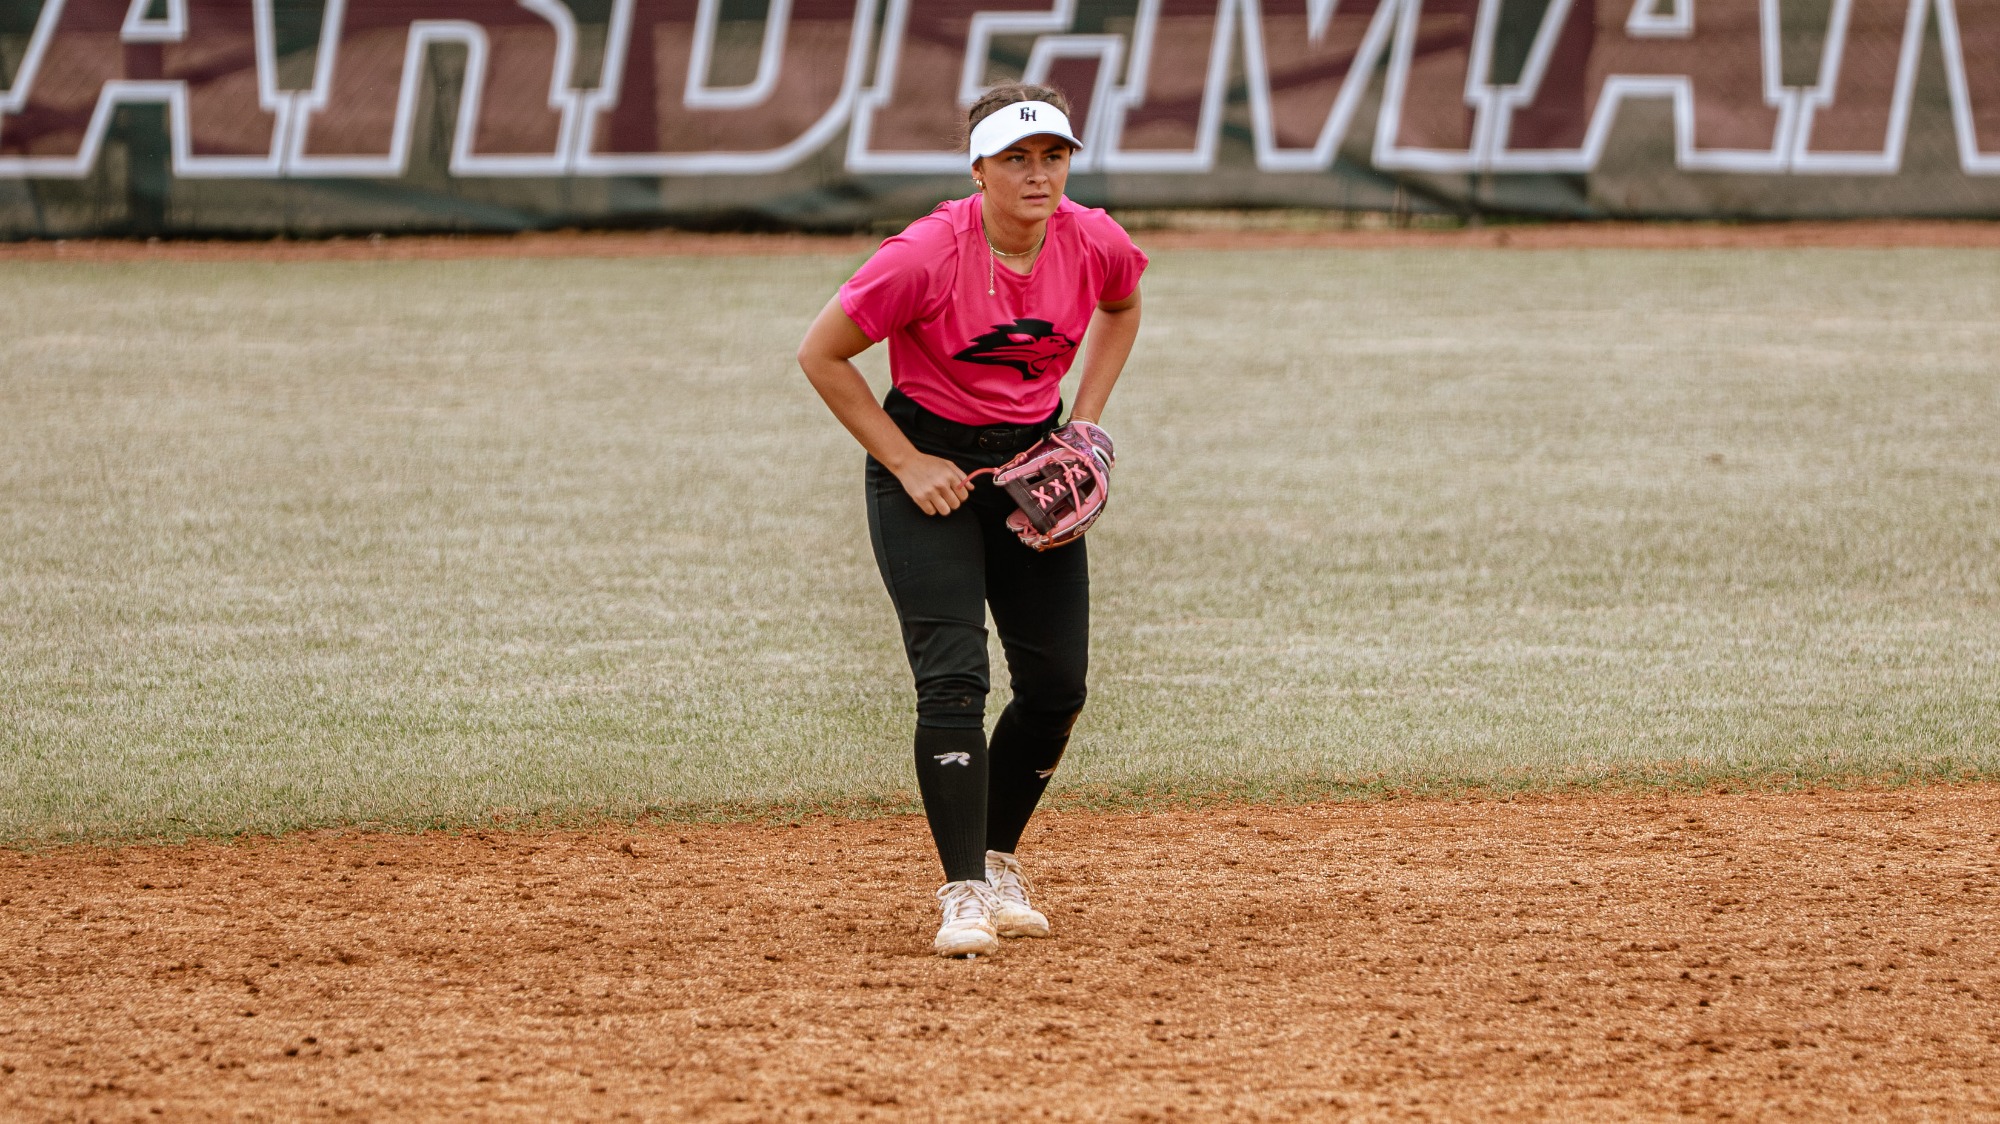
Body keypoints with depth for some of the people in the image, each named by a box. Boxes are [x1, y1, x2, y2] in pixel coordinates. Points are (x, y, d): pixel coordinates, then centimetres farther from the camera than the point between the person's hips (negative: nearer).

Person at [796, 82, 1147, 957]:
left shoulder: (1094, 243, -10)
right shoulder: (928, 255, -24)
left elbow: (1121, 309, 15)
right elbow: (821, 354, -15)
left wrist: (1084, 423, 3)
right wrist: (906, 463, -15)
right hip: (930, 466, -5)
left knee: (1057, 684, 5)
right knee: (952, 678, -16)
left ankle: (999, 862, 26)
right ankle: (965, 894, -13)